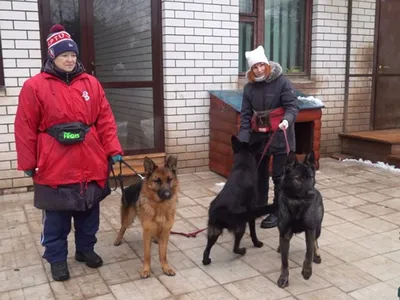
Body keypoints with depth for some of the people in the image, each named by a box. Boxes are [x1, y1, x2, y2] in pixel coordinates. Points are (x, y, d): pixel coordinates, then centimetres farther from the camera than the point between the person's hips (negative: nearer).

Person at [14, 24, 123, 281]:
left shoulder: (91, 83, 5)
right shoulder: (35, 86, -4)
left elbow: (105, 120, 4)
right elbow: (26, 129, -3)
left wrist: (113, 150, -3)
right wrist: (28, 163, -3)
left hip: (90, 164, 3)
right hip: (55, 166, -3)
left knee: (89, 212, 15)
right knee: (56, 218, 9)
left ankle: (86, 249, 35)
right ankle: (57, 258, 26)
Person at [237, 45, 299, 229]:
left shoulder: (282, 82, -10)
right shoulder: (249, 87, 3)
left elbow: (292, 106, -14)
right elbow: (245, 115, 1)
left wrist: (287, 120, -36)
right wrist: (242, 140, -8)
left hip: (280, 137, -5)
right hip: (258, 136, 5)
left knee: (279, 176, 1)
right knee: (259, 173, 16)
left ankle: (277, 212, 12)